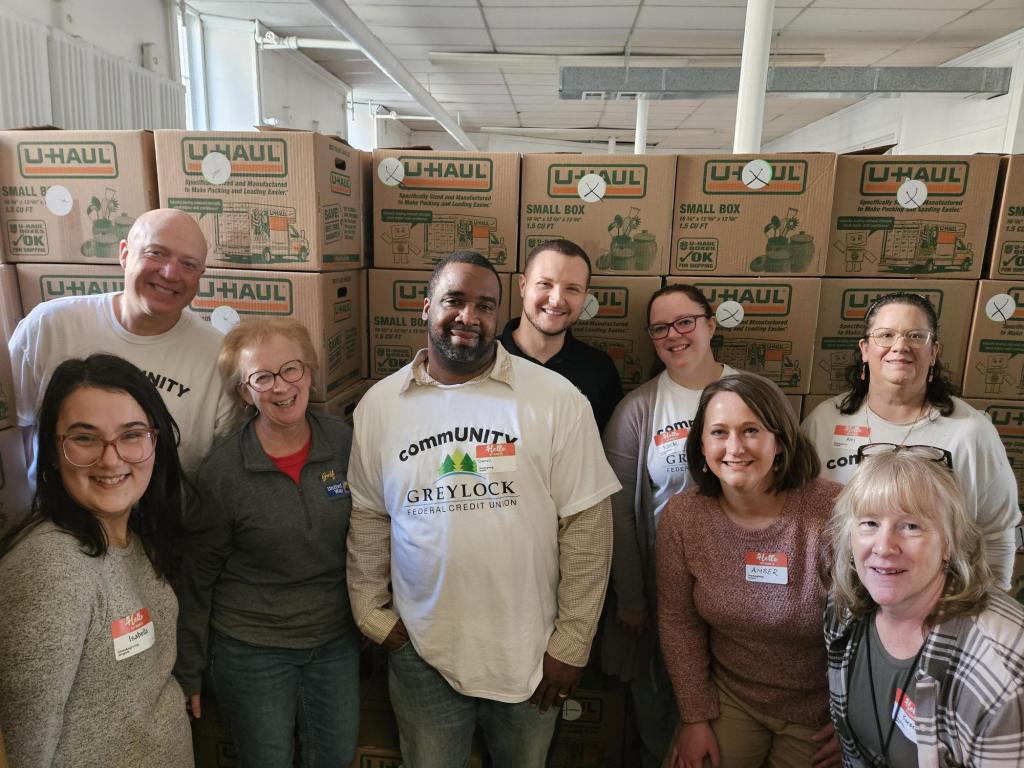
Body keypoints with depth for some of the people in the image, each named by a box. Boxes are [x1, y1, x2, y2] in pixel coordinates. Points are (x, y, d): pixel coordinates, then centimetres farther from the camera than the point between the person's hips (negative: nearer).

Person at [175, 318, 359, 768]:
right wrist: (187, 671, -1)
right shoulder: (223, 470, -17)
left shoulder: (345, 442, -10)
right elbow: (197, 576, -7)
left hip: (337, 639, 3)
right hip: (251, 649, -3)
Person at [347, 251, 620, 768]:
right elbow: (367, 518, 5)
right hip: (420, 653, 2)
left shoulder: (556, 400, -11)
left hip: (529, 654, -1)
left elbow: (585, 523, -10)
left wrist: (572, 643, -7)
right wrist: (371, 614, 1)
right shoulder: (378, 405, -2)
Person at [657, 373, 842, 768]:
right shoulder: (681, 515, -15)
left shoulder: (833, 510, -25)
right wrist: (696, 717, -4)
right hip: (726, 695, 2)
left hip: (820, 712, -1)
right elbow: (678, 622, -5)